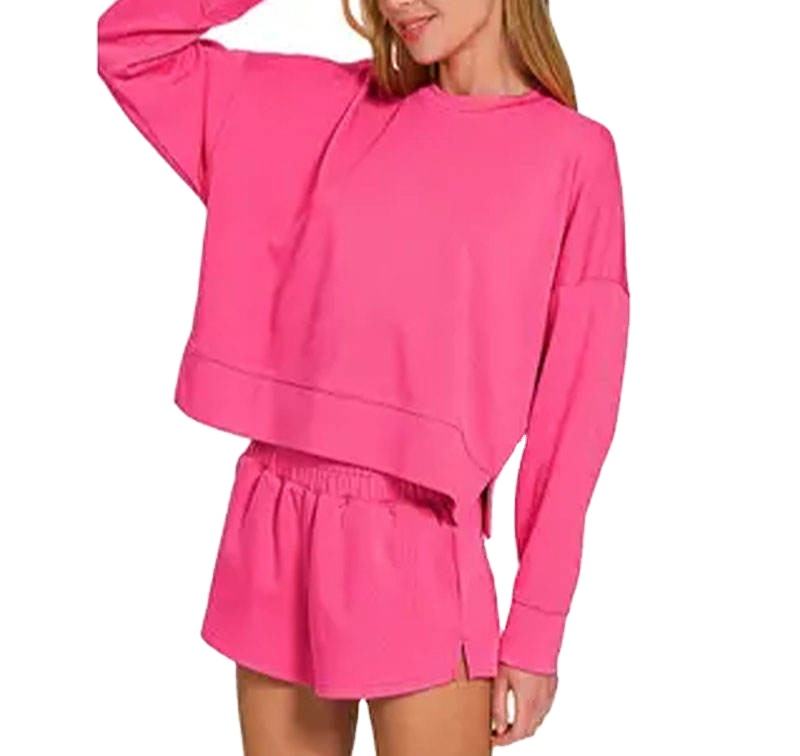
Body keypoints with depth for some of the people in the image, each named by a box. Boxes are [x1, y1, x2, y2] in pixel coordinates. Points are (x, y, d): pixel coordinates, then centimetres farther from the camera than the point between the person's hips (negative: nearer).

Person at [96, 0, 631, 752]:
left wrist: (538, 624, -6)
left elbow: (575, 403, -4)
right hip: (274, 524, 4)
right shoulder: (338, 105, 8)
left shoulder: (575, 153, -3)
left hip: (418, 545, -4)